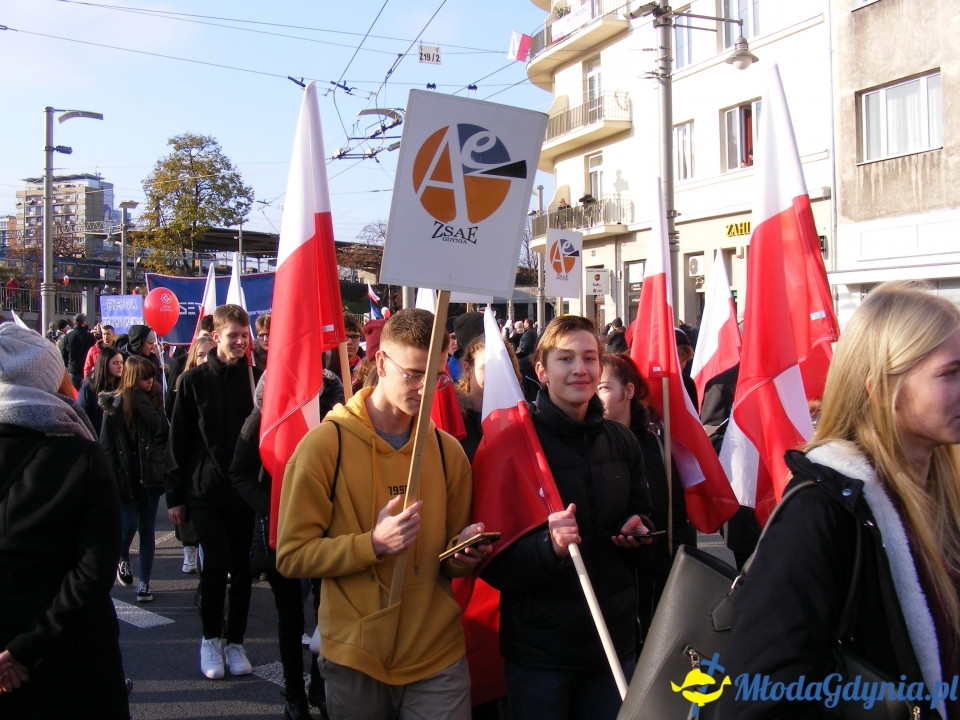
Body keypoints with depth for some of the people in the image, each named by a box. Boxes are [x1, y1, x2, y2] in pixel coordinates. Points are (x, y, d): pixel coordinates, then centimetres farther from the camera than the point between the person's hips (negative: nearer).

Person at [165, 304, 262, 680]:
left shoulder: (256, 377, 3)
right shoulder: (194, 380, 0)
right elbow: (178, 440, 2)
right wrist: (175, 494, 0)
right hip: (206, 491, -2)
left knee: (242, 568, 7)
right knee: (215, 565, -5)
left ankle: (235, 641, 21)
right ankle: (210, 639, 16)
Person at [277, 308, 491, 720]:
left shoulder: (447, 450, 4)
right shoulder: (325, 444, -8)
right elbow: (292, 555, -9)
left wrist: (464, 553, -9)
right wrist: (374, 543, -22)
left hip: (438, 658, 3)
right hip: (355, 658, -2)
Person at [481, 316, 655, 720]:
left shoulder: (621, 442, 5)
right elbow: (494, 562, -13)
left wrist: (638, 531, -4)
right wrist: (548, 546, -31)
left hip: (614, 639, 5)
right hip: (539, 649, -5)